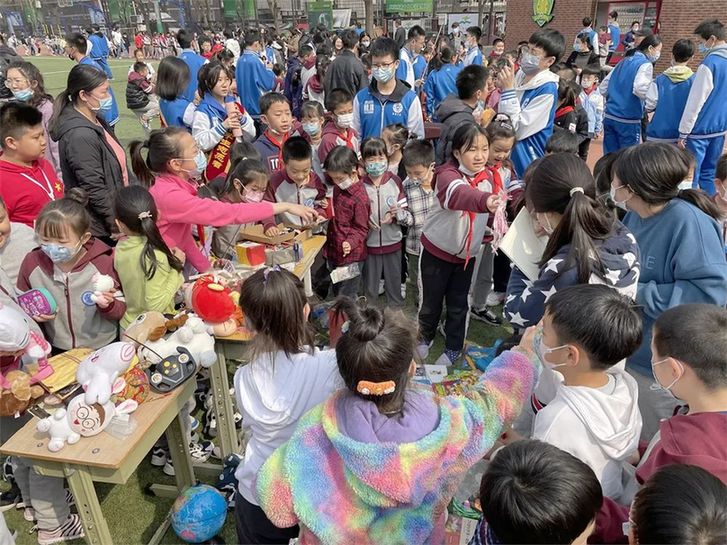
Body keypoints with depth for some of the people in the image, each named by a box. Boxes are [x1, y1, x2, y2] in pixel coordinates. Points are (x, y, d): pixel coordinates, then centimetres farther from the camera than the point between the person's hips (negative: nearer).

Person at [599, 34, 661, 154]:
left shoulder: (623, 62, 16)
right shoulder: (645, 64, -5)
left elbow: (603, 88, 16)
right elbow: (640, 89, -22)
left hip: (609, 117, 7)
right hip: (628, 120, -7)